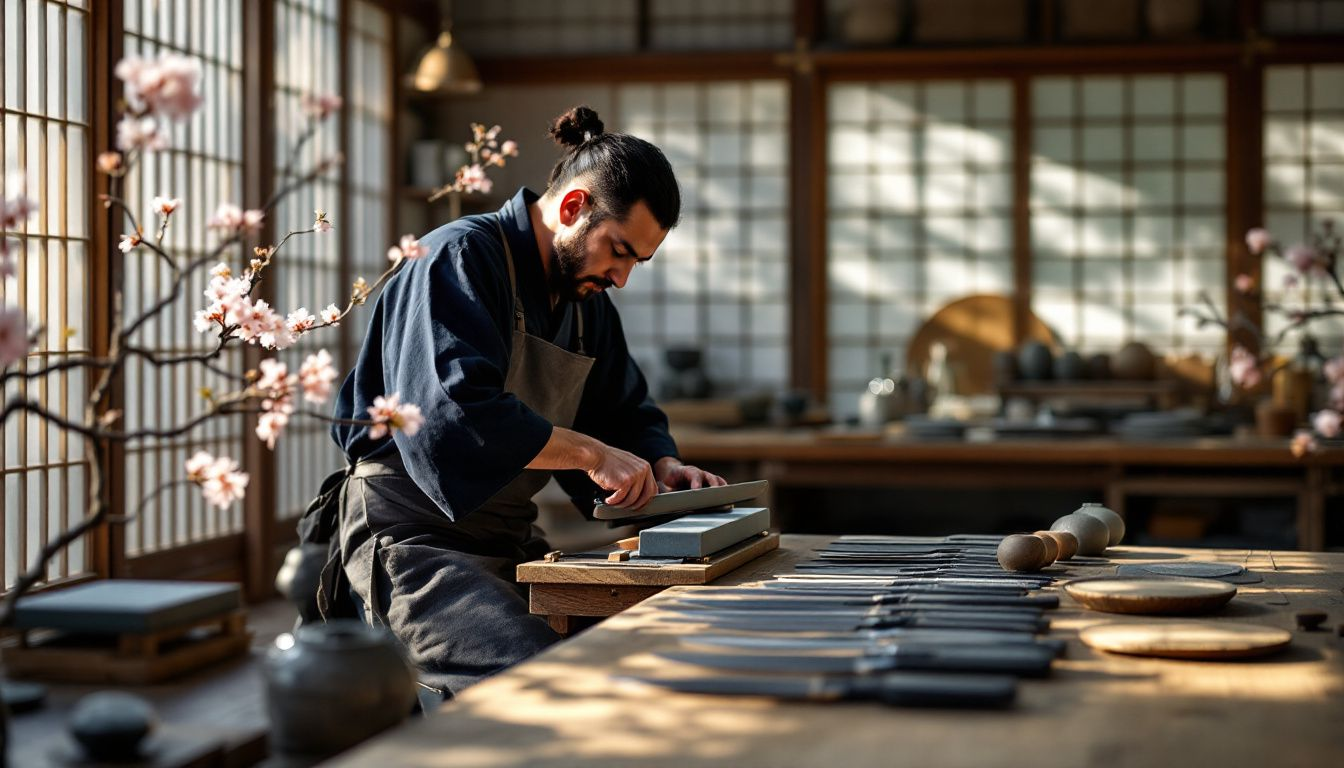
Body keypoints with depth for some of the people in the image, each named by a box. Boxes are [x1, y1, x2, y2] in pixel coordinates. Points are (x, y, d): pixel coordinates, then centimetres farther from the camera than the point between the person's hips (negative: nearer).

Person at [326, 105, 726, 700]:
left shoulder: (588, 301, 15)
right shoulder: (459, 258, -13)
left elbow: (628, 413, 23)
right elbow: (451, 411, -27)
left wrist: (663, 466, 0)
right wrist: (590, 453, -23)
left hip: (511, 540, 9)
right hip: (413, 535, -9)